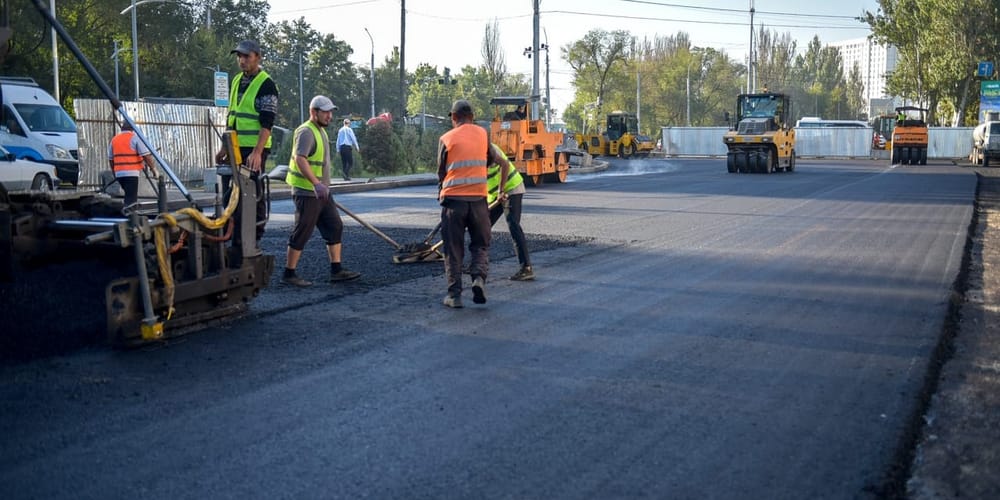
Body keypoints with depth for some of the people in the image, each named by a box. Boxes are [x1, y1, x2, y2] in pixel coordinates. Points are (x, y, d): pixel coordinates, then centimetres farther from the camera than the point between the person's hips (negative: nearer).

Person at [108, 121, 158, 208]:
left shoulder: (114, 139, 18)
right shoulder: (135, 138, -1)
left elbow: (110, 159, 22)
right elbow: (146, 155, -10)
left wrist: (114, 173, 32)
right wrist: (153, 169, -5)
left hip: (119, 173, 6)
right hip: (132, 173, -6)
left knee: (130, 195, 21)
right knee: (131, 198, -9)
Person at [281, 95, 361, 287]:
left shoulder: (321, 131, 16)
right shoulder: (306, 132, -15)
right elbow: (300, 159, -29)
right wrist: (316, 183, -39)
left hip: (321, 192, 10)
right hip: (307, 193, -10)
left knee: (335, 227, 8)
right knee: (302, 233, -4)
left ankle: (336, 271, 11)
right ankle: (289, 274, 4)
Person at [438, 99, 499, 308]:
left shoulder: (447, 139, -3)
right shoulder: (482, 133, 5)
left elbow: (441, 172, 6)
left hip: (453, 199, -1)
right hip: (478, 198, 2)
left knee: (453, 249, 7)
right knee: (481, 244, 14)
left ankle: (454, 294, 6)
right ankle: (479, 277, -11)